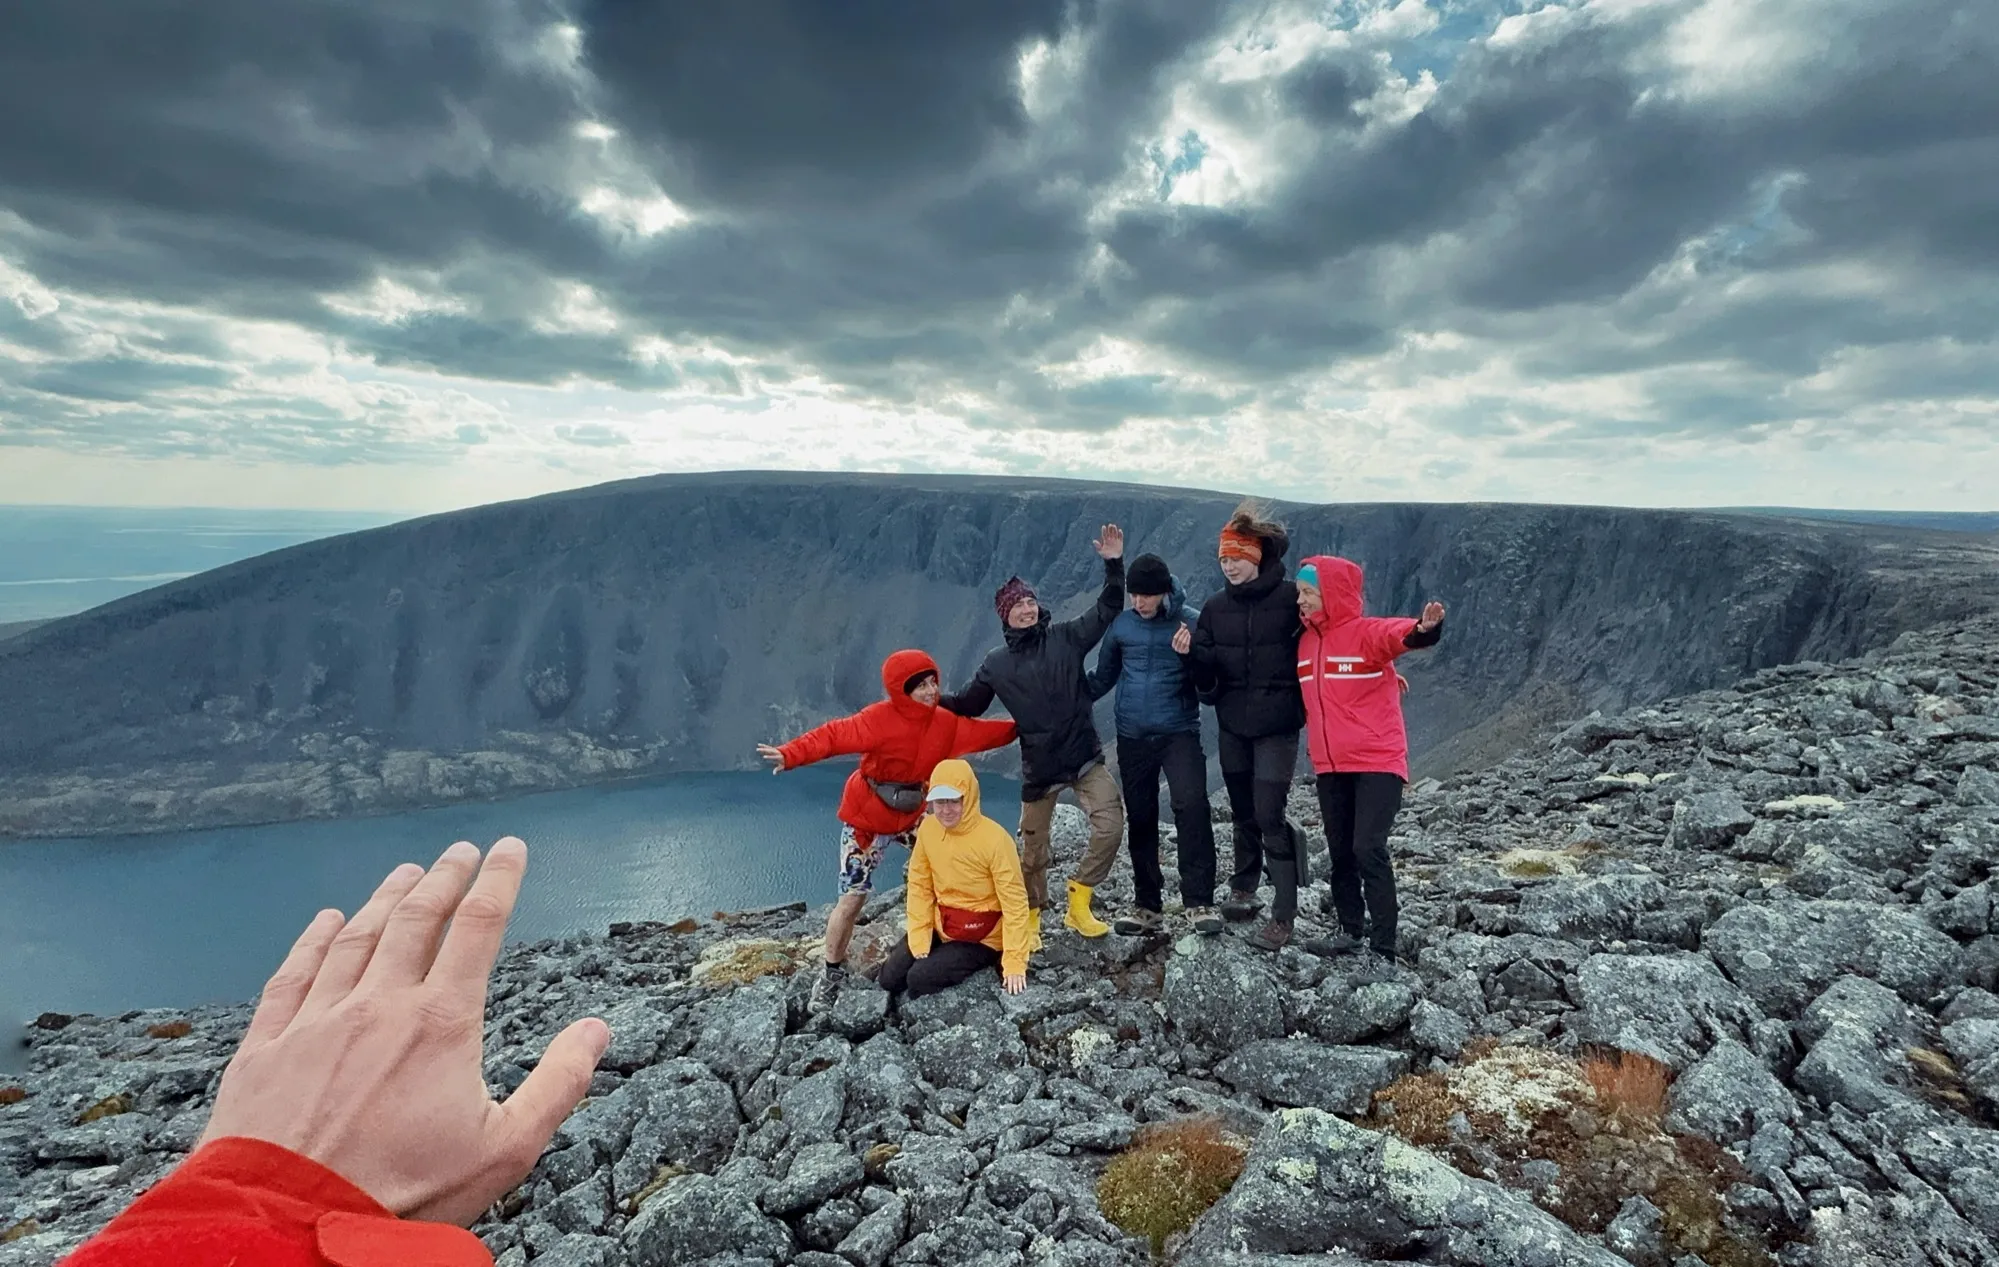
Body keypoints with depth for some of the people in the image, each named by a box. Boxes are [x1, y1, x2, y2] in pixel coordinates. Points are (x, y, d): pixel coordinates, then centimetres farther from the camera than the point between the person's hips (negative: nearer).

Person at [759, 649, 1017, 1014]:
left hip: (912, 816, 6)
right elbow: (835, 735, -36)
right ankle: (831, 974, 14)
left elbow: (982, 733, 5)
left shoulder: (946, 722, -7)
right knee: (853, 897, -5)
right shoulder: (881, 718, -26)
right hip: (866, 819, -6)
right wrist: (791, 755, -50)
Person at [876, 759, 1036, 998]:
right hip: (941, 927, 6)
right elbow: (920, 887, -1)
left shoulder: (995, 839, -25)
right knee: (889, 978, -1)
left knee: (920, 979, -20)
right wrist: (919, 941, -6)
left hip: (983, 936, -6)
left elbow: (1014, 902, -21)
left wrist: (1015, 963, -22)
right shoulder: (928, 828, -9)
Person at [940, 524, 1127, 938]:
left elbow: (1108, 611, 0)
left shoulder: (1066, 637, 0)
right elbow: (968, 705, 11)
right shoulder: (997, 663, 1)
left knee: (1110, 825, -13)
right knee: (1032, 848, 8)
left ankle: (1078, 903, 6)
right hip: (1039, 766, 0)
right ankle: (1031, 918, 30)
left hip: (1085, 756, 0)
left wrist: (1114, 564, -11)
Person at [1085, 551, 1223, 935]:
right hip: (1132, 736, 3)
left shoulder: (1191, 621, -5)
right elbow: (1103, 676, 14)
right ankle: (1148, 906, 18)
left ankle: (1199, 902, -9)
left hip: (1180, 731, -3)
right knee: (1140, 819, 8)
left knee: (1191, 806, -18)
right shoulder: (1120, 624, 2)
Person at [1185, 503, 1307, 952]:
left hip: (1277, 725, -4)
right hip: (1233, 724, 4)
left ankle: (1283, 913, -1)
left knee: (1269, 814, -9)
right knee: (1243, 810, 14)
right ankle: (1243, 889, 32)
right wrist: (1192, 654, -16)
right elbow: (1208, 673, 3)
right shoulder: (1216, 608, 5)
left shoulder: (1290, 598, -8)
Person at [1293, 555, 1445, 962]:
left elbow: (1402, 634, -34)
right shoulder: (1305, 641, 7)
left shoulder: (1368, 632, -13)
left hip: (1377, 762, -7)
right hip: (1329, 767, 7)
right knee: (1340, 853, 13)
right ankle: (1351, 932, 27)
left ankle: (1382, 947, -4)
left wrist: (1425, 628, -54)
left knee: (1368, 848, -13)